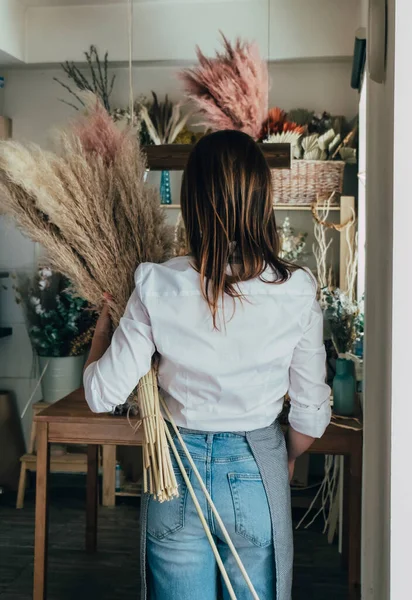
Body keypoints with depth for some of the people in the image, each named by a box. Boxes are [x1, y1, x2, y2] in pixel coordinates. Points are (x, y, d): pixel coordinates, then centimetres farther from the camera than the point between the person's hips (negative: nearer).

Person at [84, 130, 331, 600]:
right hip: (257, 471, 0)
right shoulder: (296, 290, -14)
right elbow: (311, 408, -4)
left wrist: (102, 330, 10)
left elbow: (102, 395, -8)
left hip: (176, 472, 0)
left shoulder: (157, 286, -16)